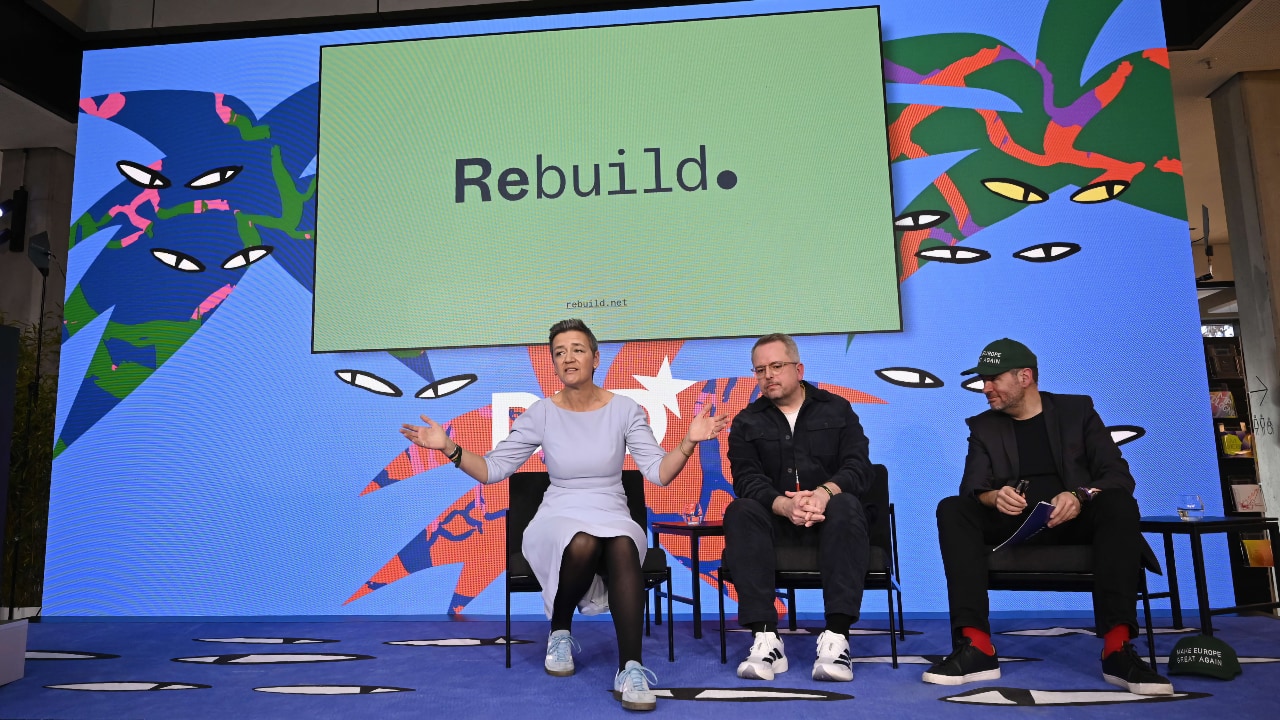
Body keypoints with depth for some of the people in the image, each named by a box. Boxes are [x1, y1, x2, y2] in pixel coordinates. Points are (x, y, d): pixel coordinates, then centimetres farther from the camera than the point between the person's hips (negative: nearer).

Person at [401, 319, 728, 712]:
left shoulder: (625, 409, 0)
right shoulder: (541, 413, 0)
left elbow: (659, 473, -5)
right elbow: (493, 469, 2)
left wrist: (689, 442, -22)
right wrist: (448, 447, -12)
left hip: (613, 518, 0)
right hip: (558, 519, 0)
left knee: (623, 546, -37)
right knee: (582, 544, -37)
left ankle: (630, 669, -35)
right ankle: (560, 633, -7)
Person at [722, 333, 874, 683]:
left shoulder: (837, 410, 10)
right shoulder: (747, 422, 10)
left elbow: (859, 467, -4)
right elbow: (746, 479, -6)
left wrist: (824, 493, -27)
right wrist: (785, 505, -28)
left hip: (827, 521, 0)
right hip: (775, 520, 1)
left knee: (847, 506, -33)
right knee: (740, 512, -30)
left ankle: (836, 636, -37)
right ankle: (765, 638, -36)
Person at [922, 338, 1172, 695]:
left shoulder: (1077, 410, 8)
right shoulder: (983, 426, 10)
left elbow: (1119, 475, -2)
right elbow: (972, 488, -2)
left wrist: (1081, 496, -24)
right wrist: (994, 497, -28)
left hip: (1074, 522, 0)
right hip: (1012, 525, 1)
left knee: (1119, 503, -31)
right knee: (952, 509, -27)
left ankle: (1117, 648, -34)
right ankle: (976, 646, -36)